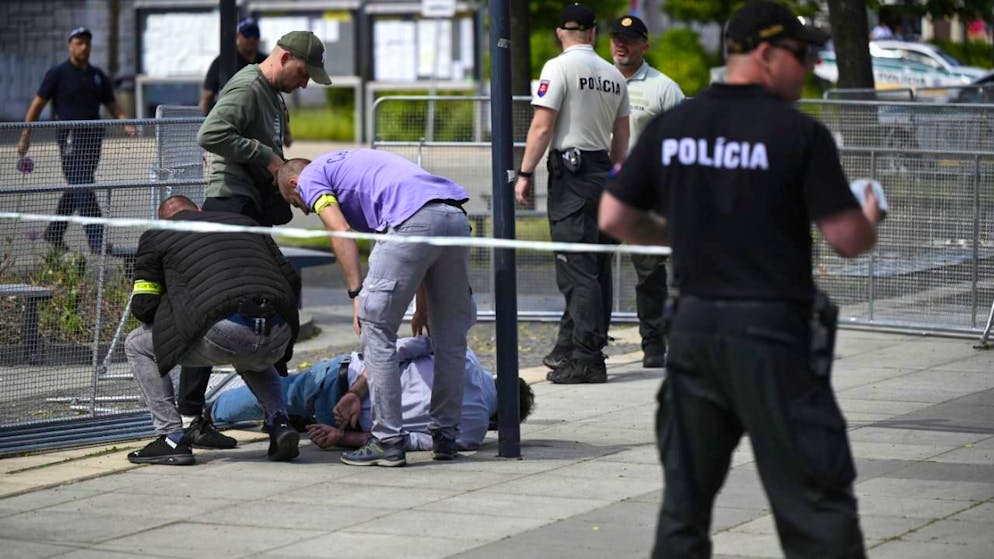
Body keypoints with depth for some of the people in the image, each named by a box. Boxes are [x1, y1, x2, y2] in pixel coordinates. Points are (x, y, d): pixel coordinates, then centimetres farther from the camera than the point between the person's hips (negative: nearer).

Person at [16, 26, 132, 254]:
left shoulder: (98, 75, 16)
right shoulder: (58, 73, 0)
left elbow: (112, 105, 19)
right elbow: (37, 105, 2)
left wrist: (126, 123, -1)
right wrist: (25, 137, -2)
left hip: (93, 136, 6)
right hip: (70, 137, -6)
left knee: (76, 188, 12)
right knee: (84, 189, -12)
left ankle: (54, 233, 27)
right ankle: (97, 241, -17)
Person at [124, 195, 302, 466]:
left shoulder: (156, 236, 19)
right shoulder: (243, 222, 31)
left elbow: (143, 305, 14)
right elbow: (291, 279, 26)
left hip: (224, 332, -5)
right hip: (277, 337, 5)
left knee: (137, 345, 18)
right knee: (250, 361, 43)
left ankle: (172, 439, 10)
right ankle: (279, 422, 16)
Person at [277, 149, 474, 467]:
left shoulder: (310, 177, 18)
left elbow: (341, 232, -2)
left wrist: (357, 294, -5)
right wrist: (422, 305, 36)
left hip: (413, 222, -8)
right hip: (455, 217, 8)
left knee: (377, 329, 2)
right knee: (451, 336, 16)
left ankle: (388, 441, 2)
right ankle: (445, 436, 23)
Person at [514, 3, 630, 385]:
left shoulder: (559, 68, -8)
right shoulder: (614, 75, 11)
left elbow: (542, 126, -14)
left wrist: (525, 174, -11)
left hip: (571, 171, -7)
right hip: (602, 171, 7)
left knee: (577, 269, -9)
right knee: (595, 268, 13)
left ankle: (587, 361, -13)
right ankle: (569, 349, 22)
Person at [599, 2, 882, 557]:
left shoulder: (670, 126, 5)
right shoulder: (800, 133, -10)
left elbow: (614, 218, 8)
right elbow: (848, 239, -11)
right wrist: (870, 219, 11)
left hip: (693, 326, 5)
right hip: (772, 333, -5)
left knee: (685, 501, 14)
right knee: (818, 508, -1)